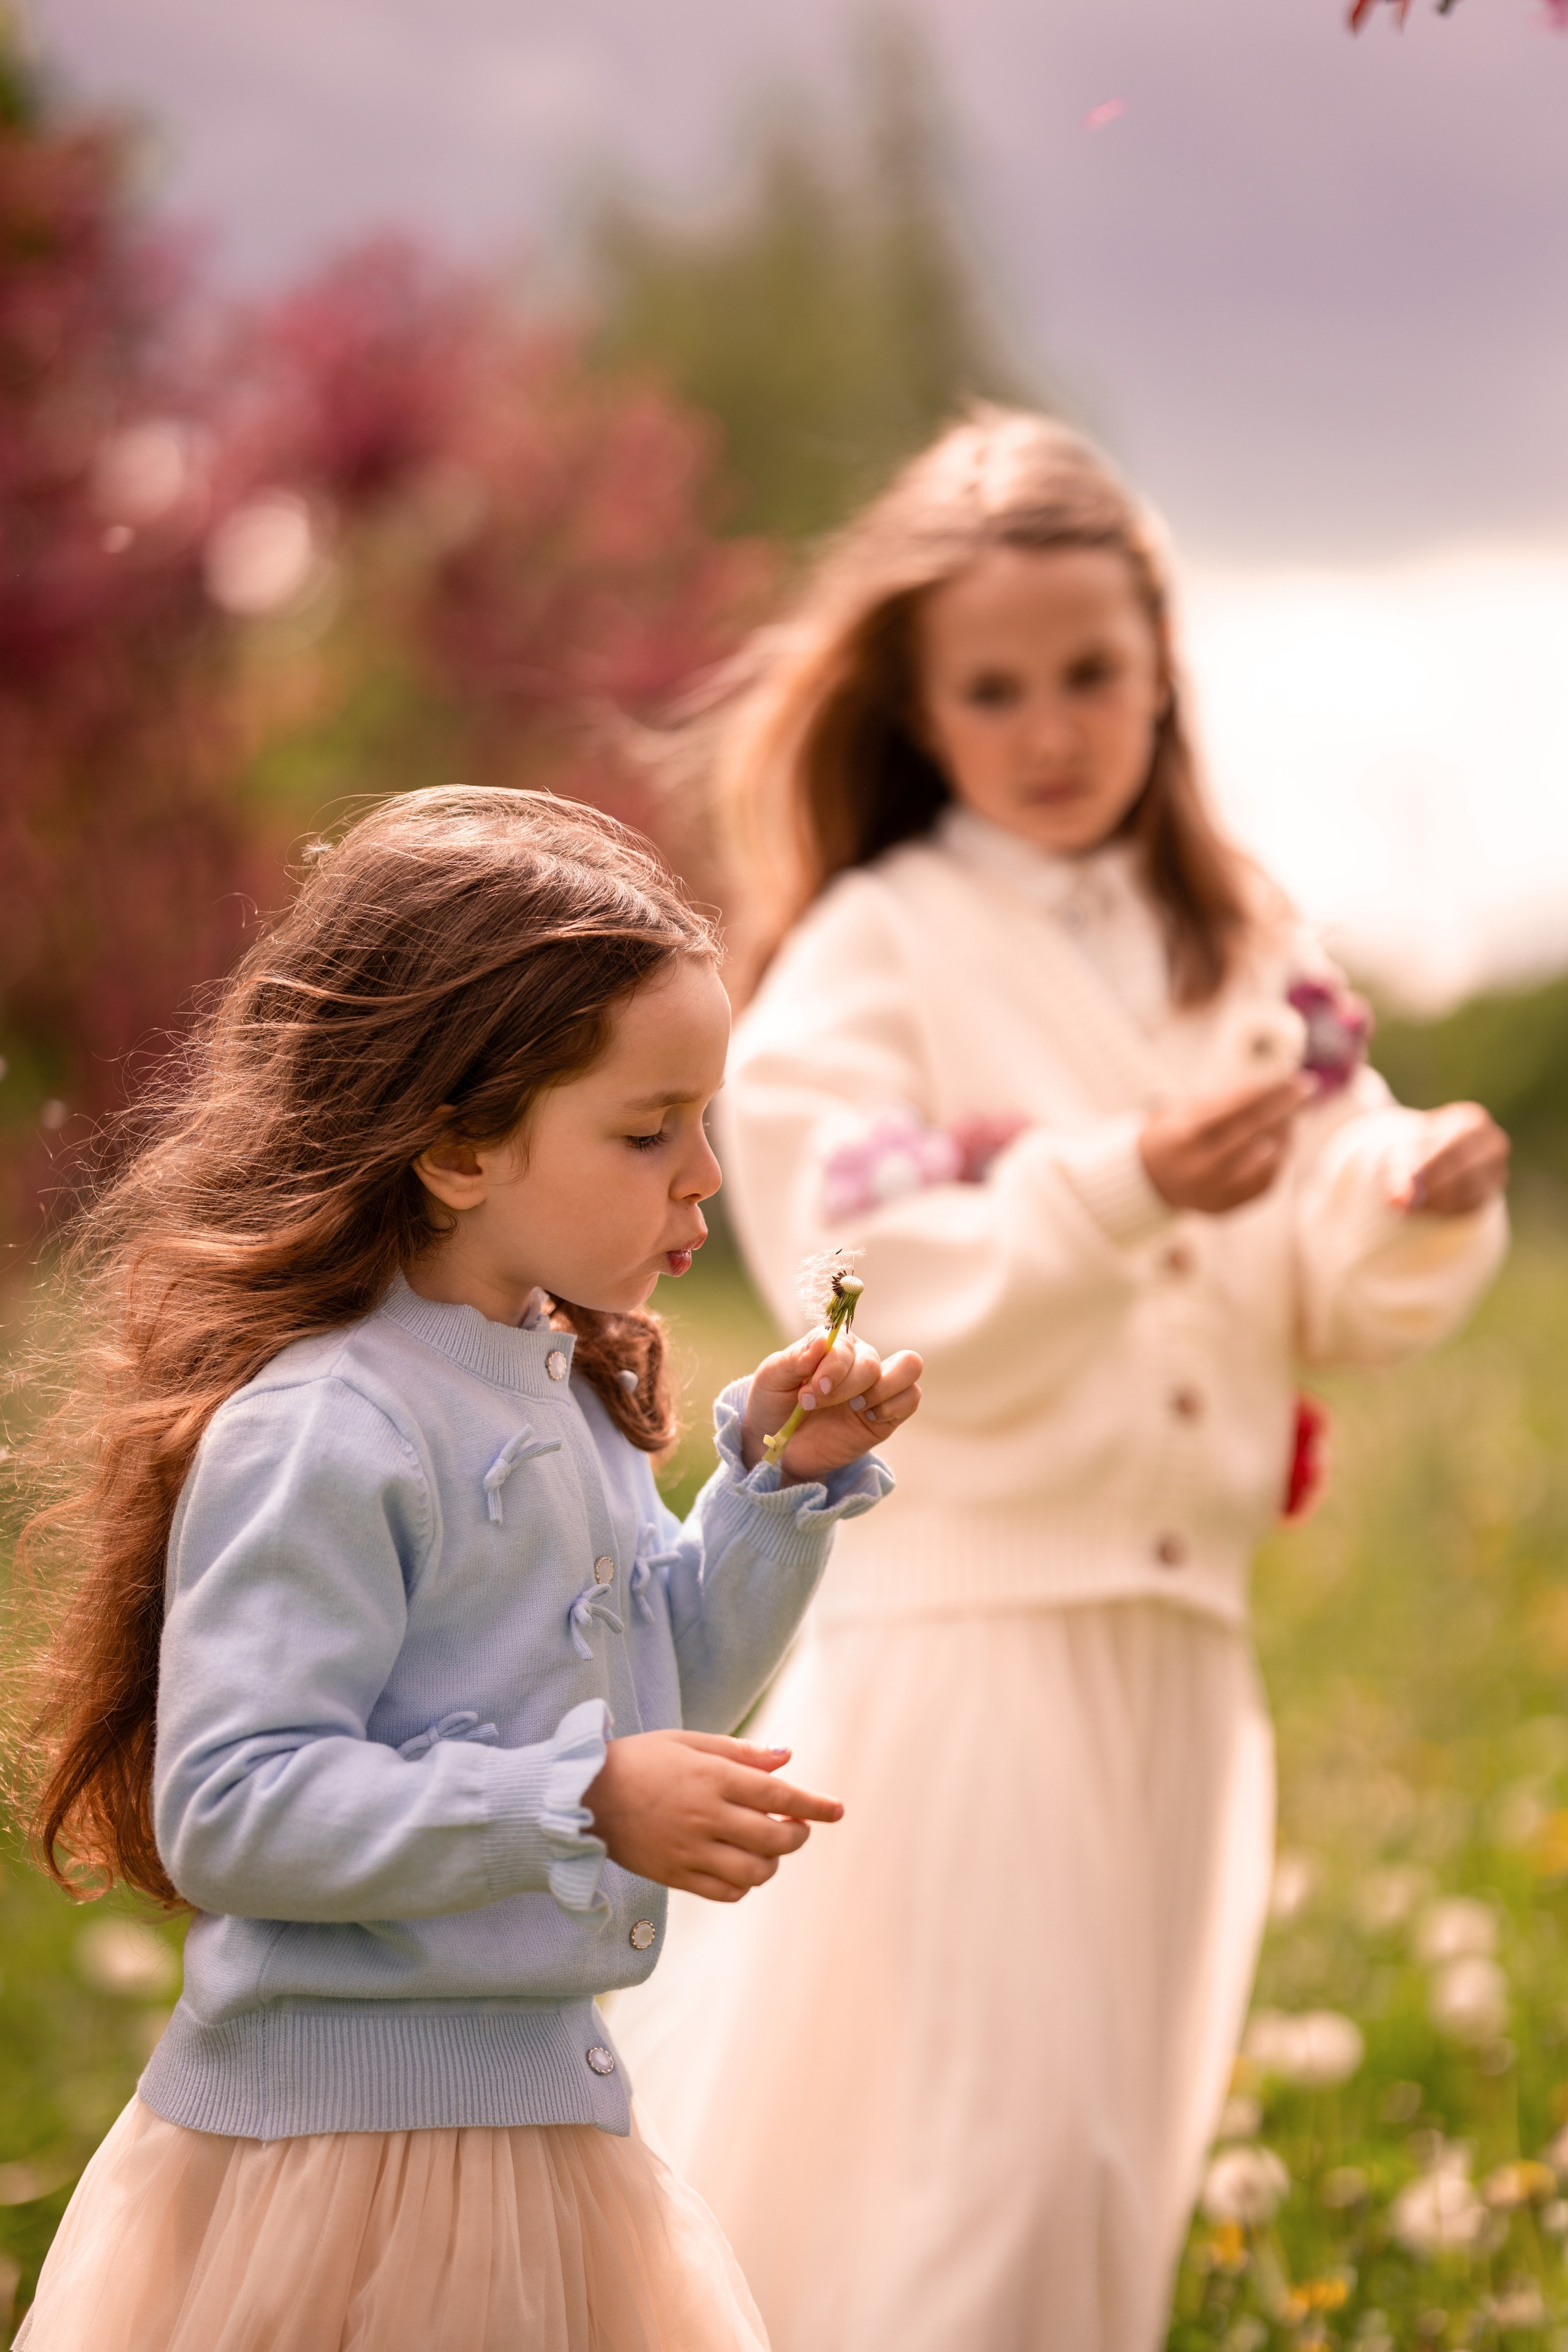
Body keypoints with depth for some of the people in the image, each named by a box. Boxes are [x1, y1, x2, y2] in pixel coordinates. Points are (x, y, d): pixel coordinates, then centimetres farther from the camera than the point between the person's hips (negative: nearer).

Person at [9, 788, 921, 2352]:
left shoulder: (562, 1393, 9)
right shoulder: (319, 1435, -20)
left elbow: (659, 1696, 21)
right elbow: (228, 1810, -26)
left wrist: (777, 1479, 6)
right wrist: (584, 1807, -29)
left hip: (541, 2098, 9)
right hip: (343, 2147, -9)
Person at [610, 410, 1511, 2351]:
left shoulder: (1244, 958, 10)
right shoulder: (866, 963, -7)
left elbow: (1330, 1296, 8)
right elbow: (894, 1312, -16)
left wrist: (1421, 1202, -13)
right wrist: (1119, 1190, -29)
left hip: (1175, 1621, 6)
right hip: (950, 1611, -6)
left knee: (1119, 2148, 14)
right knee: (991, 2138, -10)